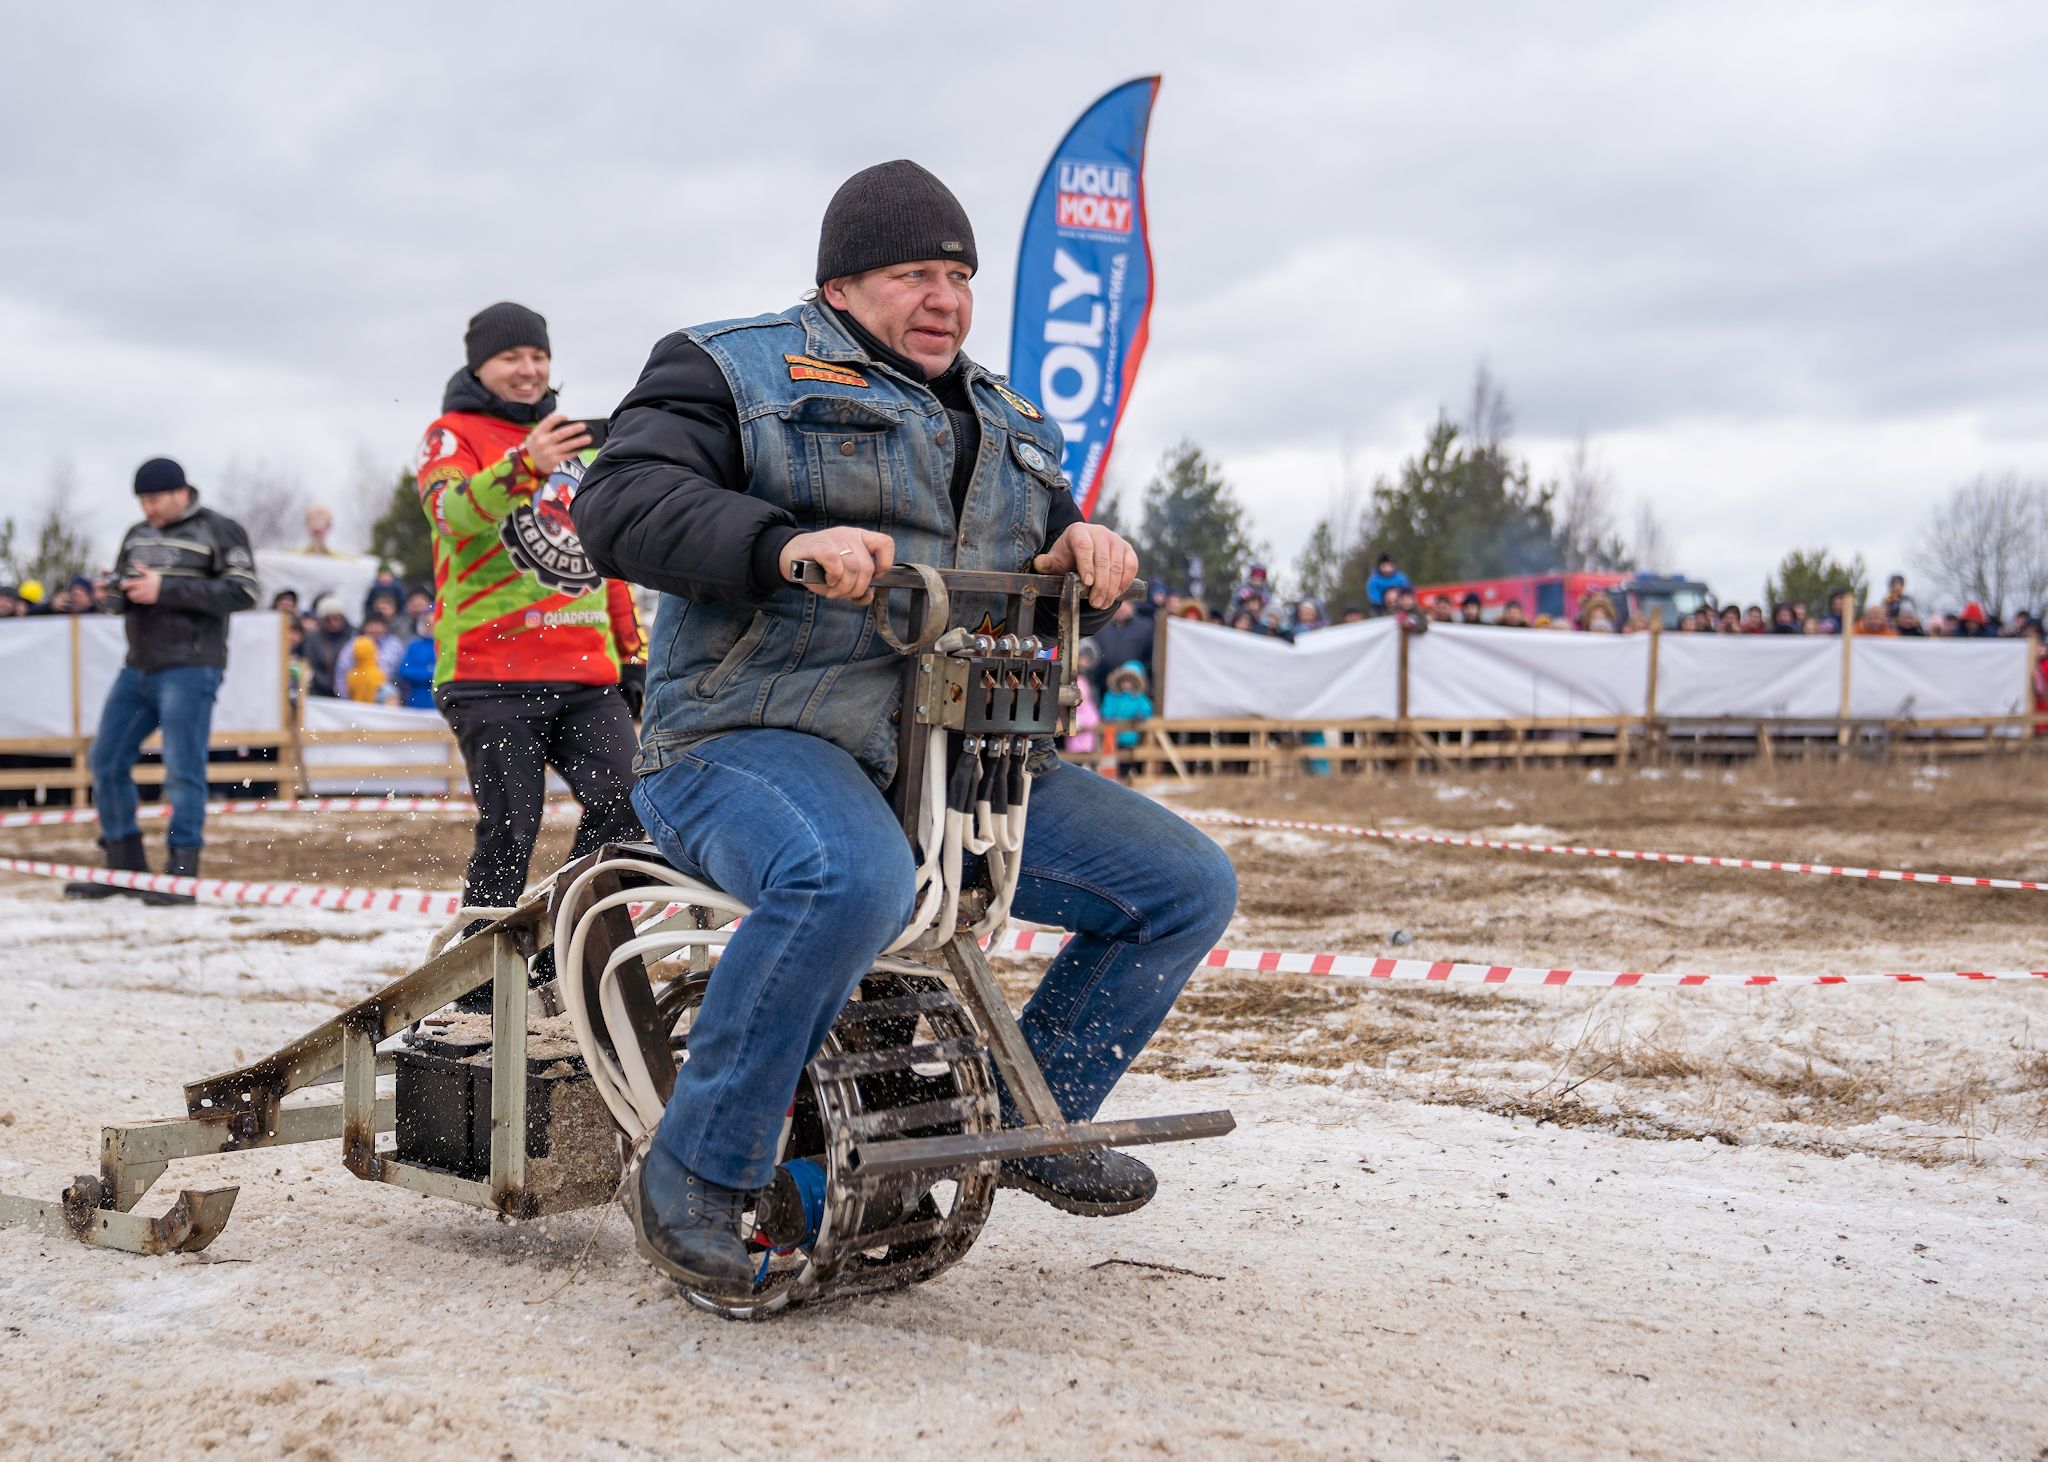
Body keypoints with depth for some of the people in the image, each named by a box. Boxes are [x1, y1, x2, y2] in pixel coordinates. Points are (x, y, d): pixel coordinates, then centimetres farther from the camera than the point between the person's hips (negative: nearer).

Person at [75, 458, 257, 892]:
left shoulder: (220, 531, -4)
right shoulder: (137, 535, 17)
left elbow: (242, 592, -14)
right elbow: (115, 592, 23)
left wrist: (166, 589, -17)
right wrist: (121, 594, -3)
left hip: (189, 670, -7)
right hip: (137, 670, 8)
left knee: (183, 770, -9)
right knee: (106, 760, 7)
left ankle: (182, 871, -2)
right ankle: (125, 863, 18)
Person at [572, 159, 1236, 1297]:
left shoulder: (1008, 425, 25)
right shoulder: (734, 370, 6)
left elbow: (1061, 602, 26)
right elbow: (622, 501, -10)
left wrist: (1088, 558, 0)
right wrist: (783, 544, -27)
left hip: (959, 765, 7)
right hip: (758, 738, -7)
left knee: (1188, 885, -1)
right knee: (851, 881, -41)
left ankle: (1034, 1115, 16)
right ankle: (694, 1175, -23)